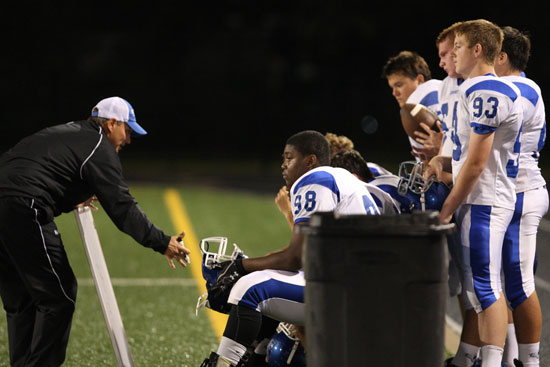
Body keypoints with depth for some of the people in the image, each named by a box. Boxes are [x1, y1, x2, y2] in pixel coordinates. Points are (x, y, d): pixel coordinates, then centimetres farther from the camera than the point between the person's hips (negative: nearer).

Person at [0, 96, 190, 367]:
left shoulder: (66, 132, 28)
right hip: (23, 211, -9)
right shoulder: (99, 147, 1)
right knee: (58, 295, -3)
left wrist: (73, 200, 33)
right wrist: (162, 243, -8)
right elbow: (122, 206, -7)